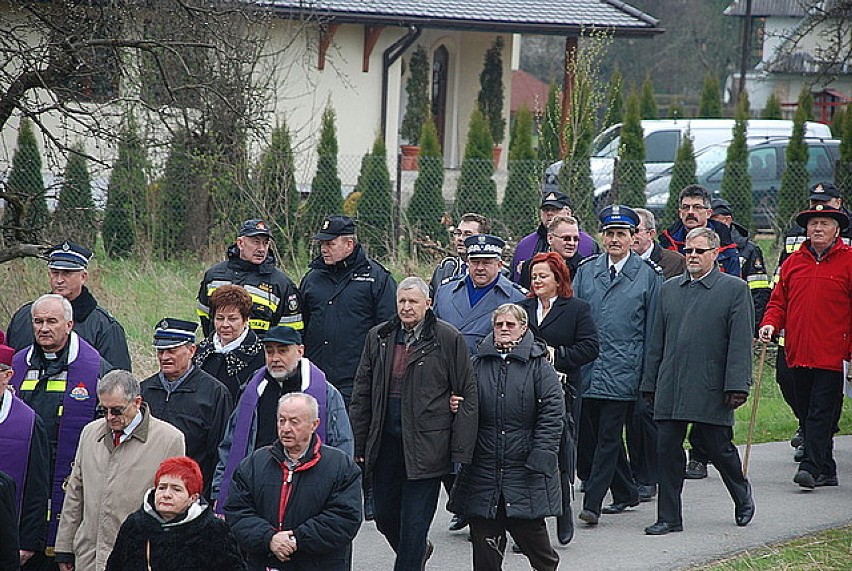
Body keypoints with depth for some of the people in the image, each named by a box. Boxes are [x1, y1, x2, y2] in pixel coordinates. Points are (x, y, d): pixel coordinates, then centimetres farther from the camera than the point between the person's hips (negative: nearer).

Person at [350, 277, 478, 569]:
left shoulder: (448, 339, -4)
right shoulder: (378, 337, 9)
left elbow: (467, 396, -4)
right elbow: (362, 394, 13)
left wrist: (461, 452, -8)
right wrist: (359, 445, 8)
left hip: (426, 444, -5)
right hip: (385, 441, 5)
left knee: (414, 521, -3)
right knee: (384, 515, 12)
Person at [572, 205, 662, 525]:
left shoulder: (648, 275, 1)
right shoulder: (586, 271, 10)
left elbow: (654, 328, 3)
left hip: (622, 370, -4)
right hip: (587, 368, 4)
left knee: (608, 436, -7)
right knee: (589, 435, 8)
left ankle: (592, 504, -8)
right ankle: (626, 493, 24)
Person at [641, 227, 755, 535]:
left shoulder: (734, 289, 0)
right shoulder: (670, 288, 14)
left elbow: (740, 343, -6)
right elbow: (657, 341, 17)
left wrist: (736, 387, -12)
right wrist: (650, 383, 13)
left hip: (711, 389, -4)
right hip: (670, 389, 4)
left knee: (719, 448, 4)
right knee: (667, 450, 1)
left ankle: (742, 496, 30)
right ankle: (669, 517, 7)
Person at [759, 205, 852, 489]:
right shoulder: (793, 262, 14)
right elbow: (779, 301, 17)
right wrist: (770, 324, -3)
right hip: (799, 353, 6)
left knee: (821, 412, -10)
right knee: (807, 411, 9)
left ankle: (812, 467, -14)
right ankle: (826, 471, 17)